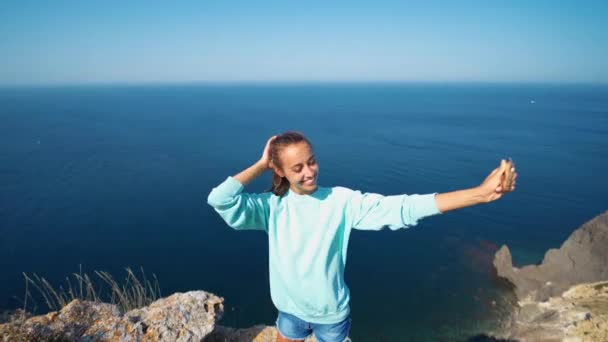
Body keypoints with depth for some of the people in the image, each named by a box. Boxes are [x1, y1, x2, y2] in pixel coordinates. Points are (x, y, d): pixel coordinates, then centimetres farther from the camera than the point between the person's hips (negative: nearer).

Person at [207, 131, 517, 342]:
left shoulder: (342, 200, -19)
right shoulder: (272, 206, -14)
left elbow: (401, 209, -28)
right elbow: (219, 200, -26)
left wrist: (481, 193, -35)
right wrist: (261, 165, -21)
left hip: (331, 312, -1)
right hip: (291, 310, 1)